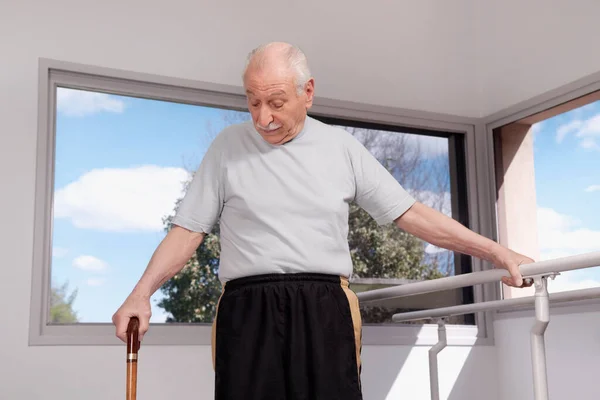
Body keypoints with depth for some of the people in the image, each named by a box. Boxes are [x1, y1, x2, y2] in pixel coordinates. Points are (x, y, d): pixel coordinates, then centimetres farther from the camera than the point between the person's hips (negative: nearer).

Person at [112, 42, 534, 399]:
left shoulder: (341, 147, 9)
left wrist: (495, 251, 4)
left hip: (325, 314, 1)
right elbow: (188, 230, 7)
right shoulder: (228, 147, 8)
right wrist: (141, 294, -7)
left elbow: (410, 214, 9)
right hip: (248, 314, 0)